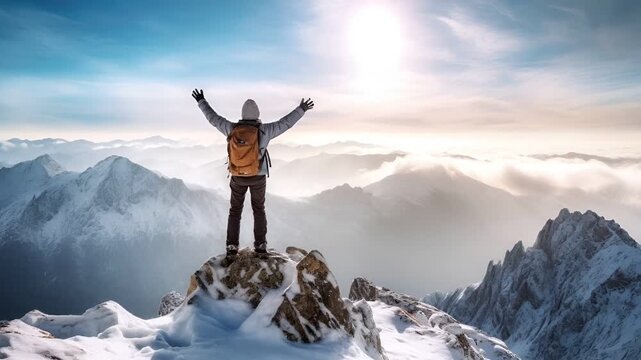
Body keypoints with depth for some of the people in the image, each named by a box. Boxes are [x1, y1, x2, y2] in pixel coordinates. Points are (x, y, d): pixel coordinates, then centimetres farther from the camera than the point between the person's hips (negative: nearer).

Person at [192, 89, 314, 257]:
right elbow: (286, 122, -8)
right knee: (259, 209, 15)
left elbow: (213, 118, -1)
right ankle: (260, 245, 13)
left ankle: (232, 246, 10)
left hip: (238, 176, 1)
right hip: (258, 177, 0)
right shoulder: (265, 130, -16)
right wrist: (301, 110, 4)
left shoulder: (232, 129, -13)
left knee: (235, 210, 13)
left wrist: (201, 102, 12)